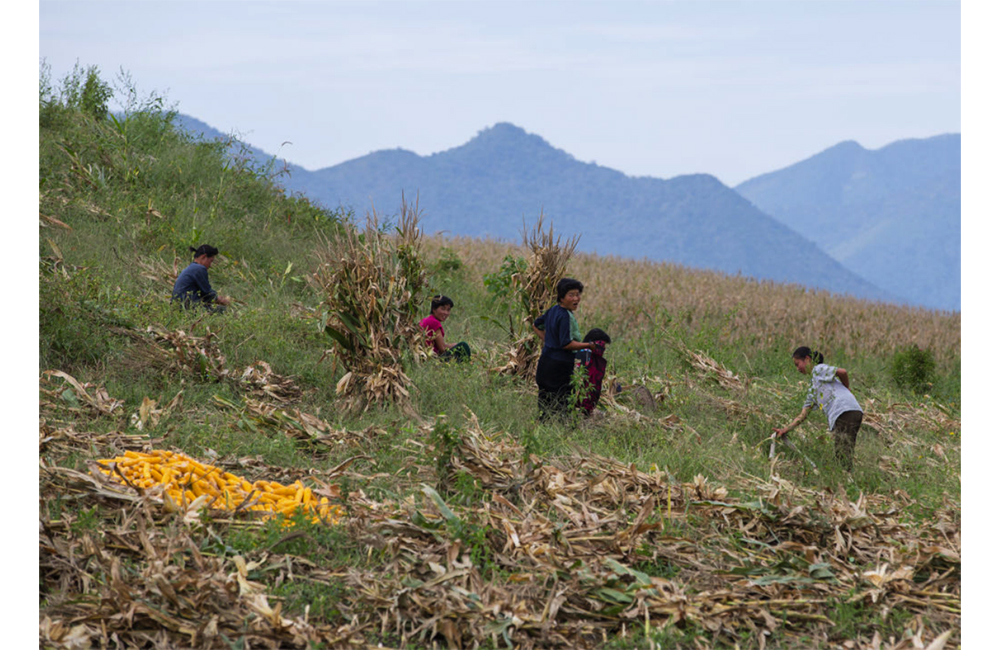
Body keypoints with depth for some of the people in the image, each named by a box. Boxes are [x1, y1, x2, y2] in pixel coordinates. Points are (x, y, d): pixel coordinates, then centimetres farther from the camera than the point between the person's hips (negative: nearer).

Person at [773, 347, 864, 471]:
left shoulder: (819, 369, 5)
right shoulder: (813, 388, 30)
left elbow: (842, 372, -11)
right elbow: (803, 413, 26)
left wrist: (847, 389, 7)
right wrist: (785, 429, 17)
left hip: (846, 411, -9)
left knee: (843, 454, -14)